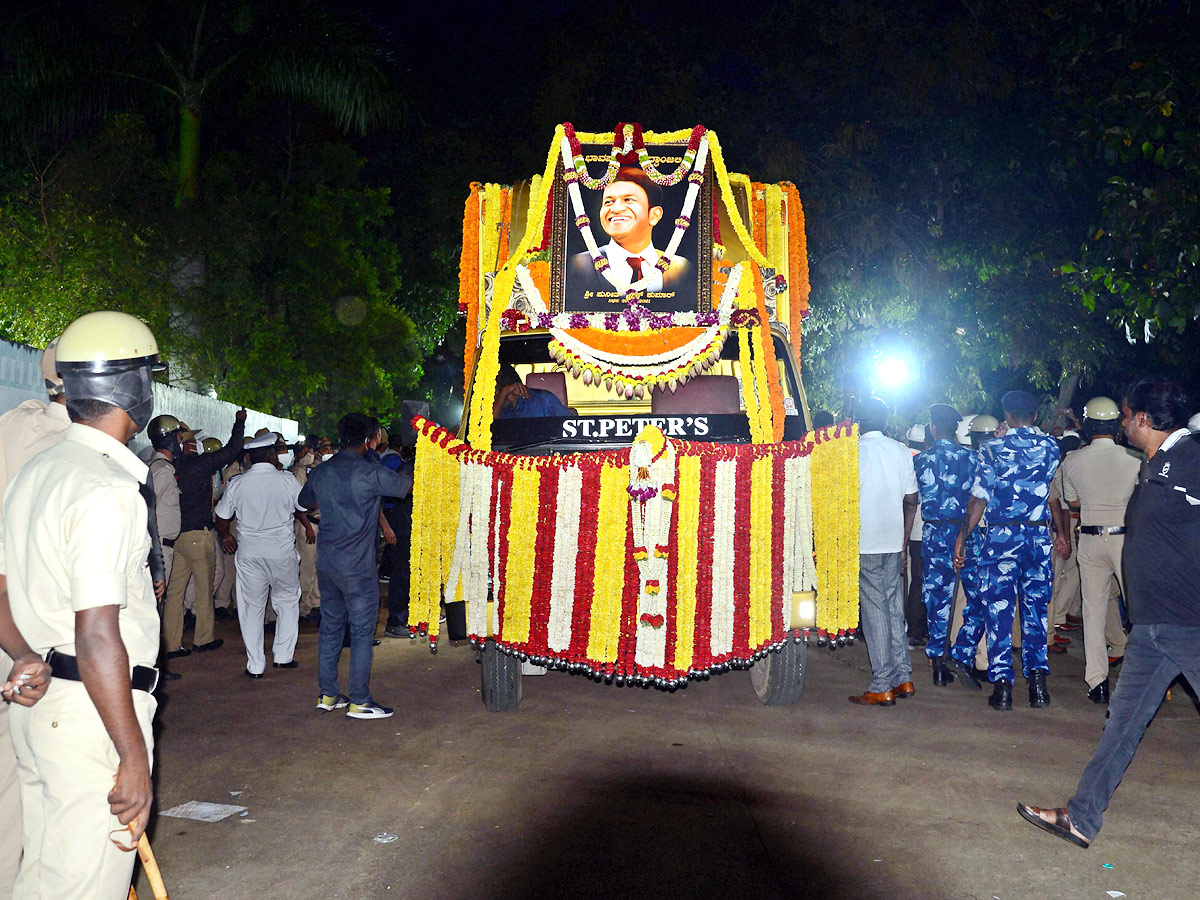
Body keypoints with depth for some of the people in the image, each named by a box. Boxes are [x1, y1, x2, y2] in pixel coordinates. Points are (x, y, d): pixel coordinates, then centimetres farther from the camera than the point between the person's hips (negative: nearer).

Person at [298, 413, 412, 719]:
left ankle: (327, 694, 21)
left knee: (330, 627, 14)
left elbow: (305, 501, 24)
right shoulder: (370, 473, -14)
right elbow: (410, 485, -5)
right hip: (358, 567, -6)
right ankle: (359, 701, 3)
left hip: (326, 564, 7)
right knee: (362, 632, 0)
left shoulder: (320, 472, 6)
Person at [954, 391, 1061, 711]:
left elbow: (979, 499, -7)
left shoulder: (992, 448, -5)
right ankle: (1038, 683, 10)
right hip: (1039, 536, 3)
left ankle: (1002, 685, 3)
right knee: (1036, 608, 11)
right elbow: (1057, 494, 9)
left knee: (999, 610, 3)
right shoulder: (1051, 447, 4)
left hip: (1001, 536, -3)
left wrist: (962, 538, -3)